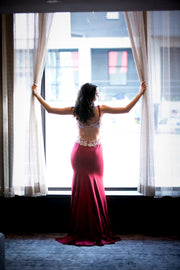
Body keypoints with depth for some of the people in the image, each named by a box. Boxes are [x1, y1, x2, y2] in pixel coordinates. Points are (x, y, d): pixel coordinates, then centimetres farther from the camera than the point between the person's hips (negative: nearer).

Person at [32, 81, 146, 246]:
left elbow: (50, 109, 3)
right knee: (97, 191, 7)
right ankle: (98, 232, 10)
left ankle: (80, 233, 9)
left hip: (80, 152, 2)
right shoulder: (101, 110, -9)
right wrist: (141, 93, 7)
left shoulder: (75, 111, -4)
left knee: (81, 190, 7)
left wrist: (37, 94, 16)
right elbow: (126, 109, -3)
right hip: (95, 153, -2)